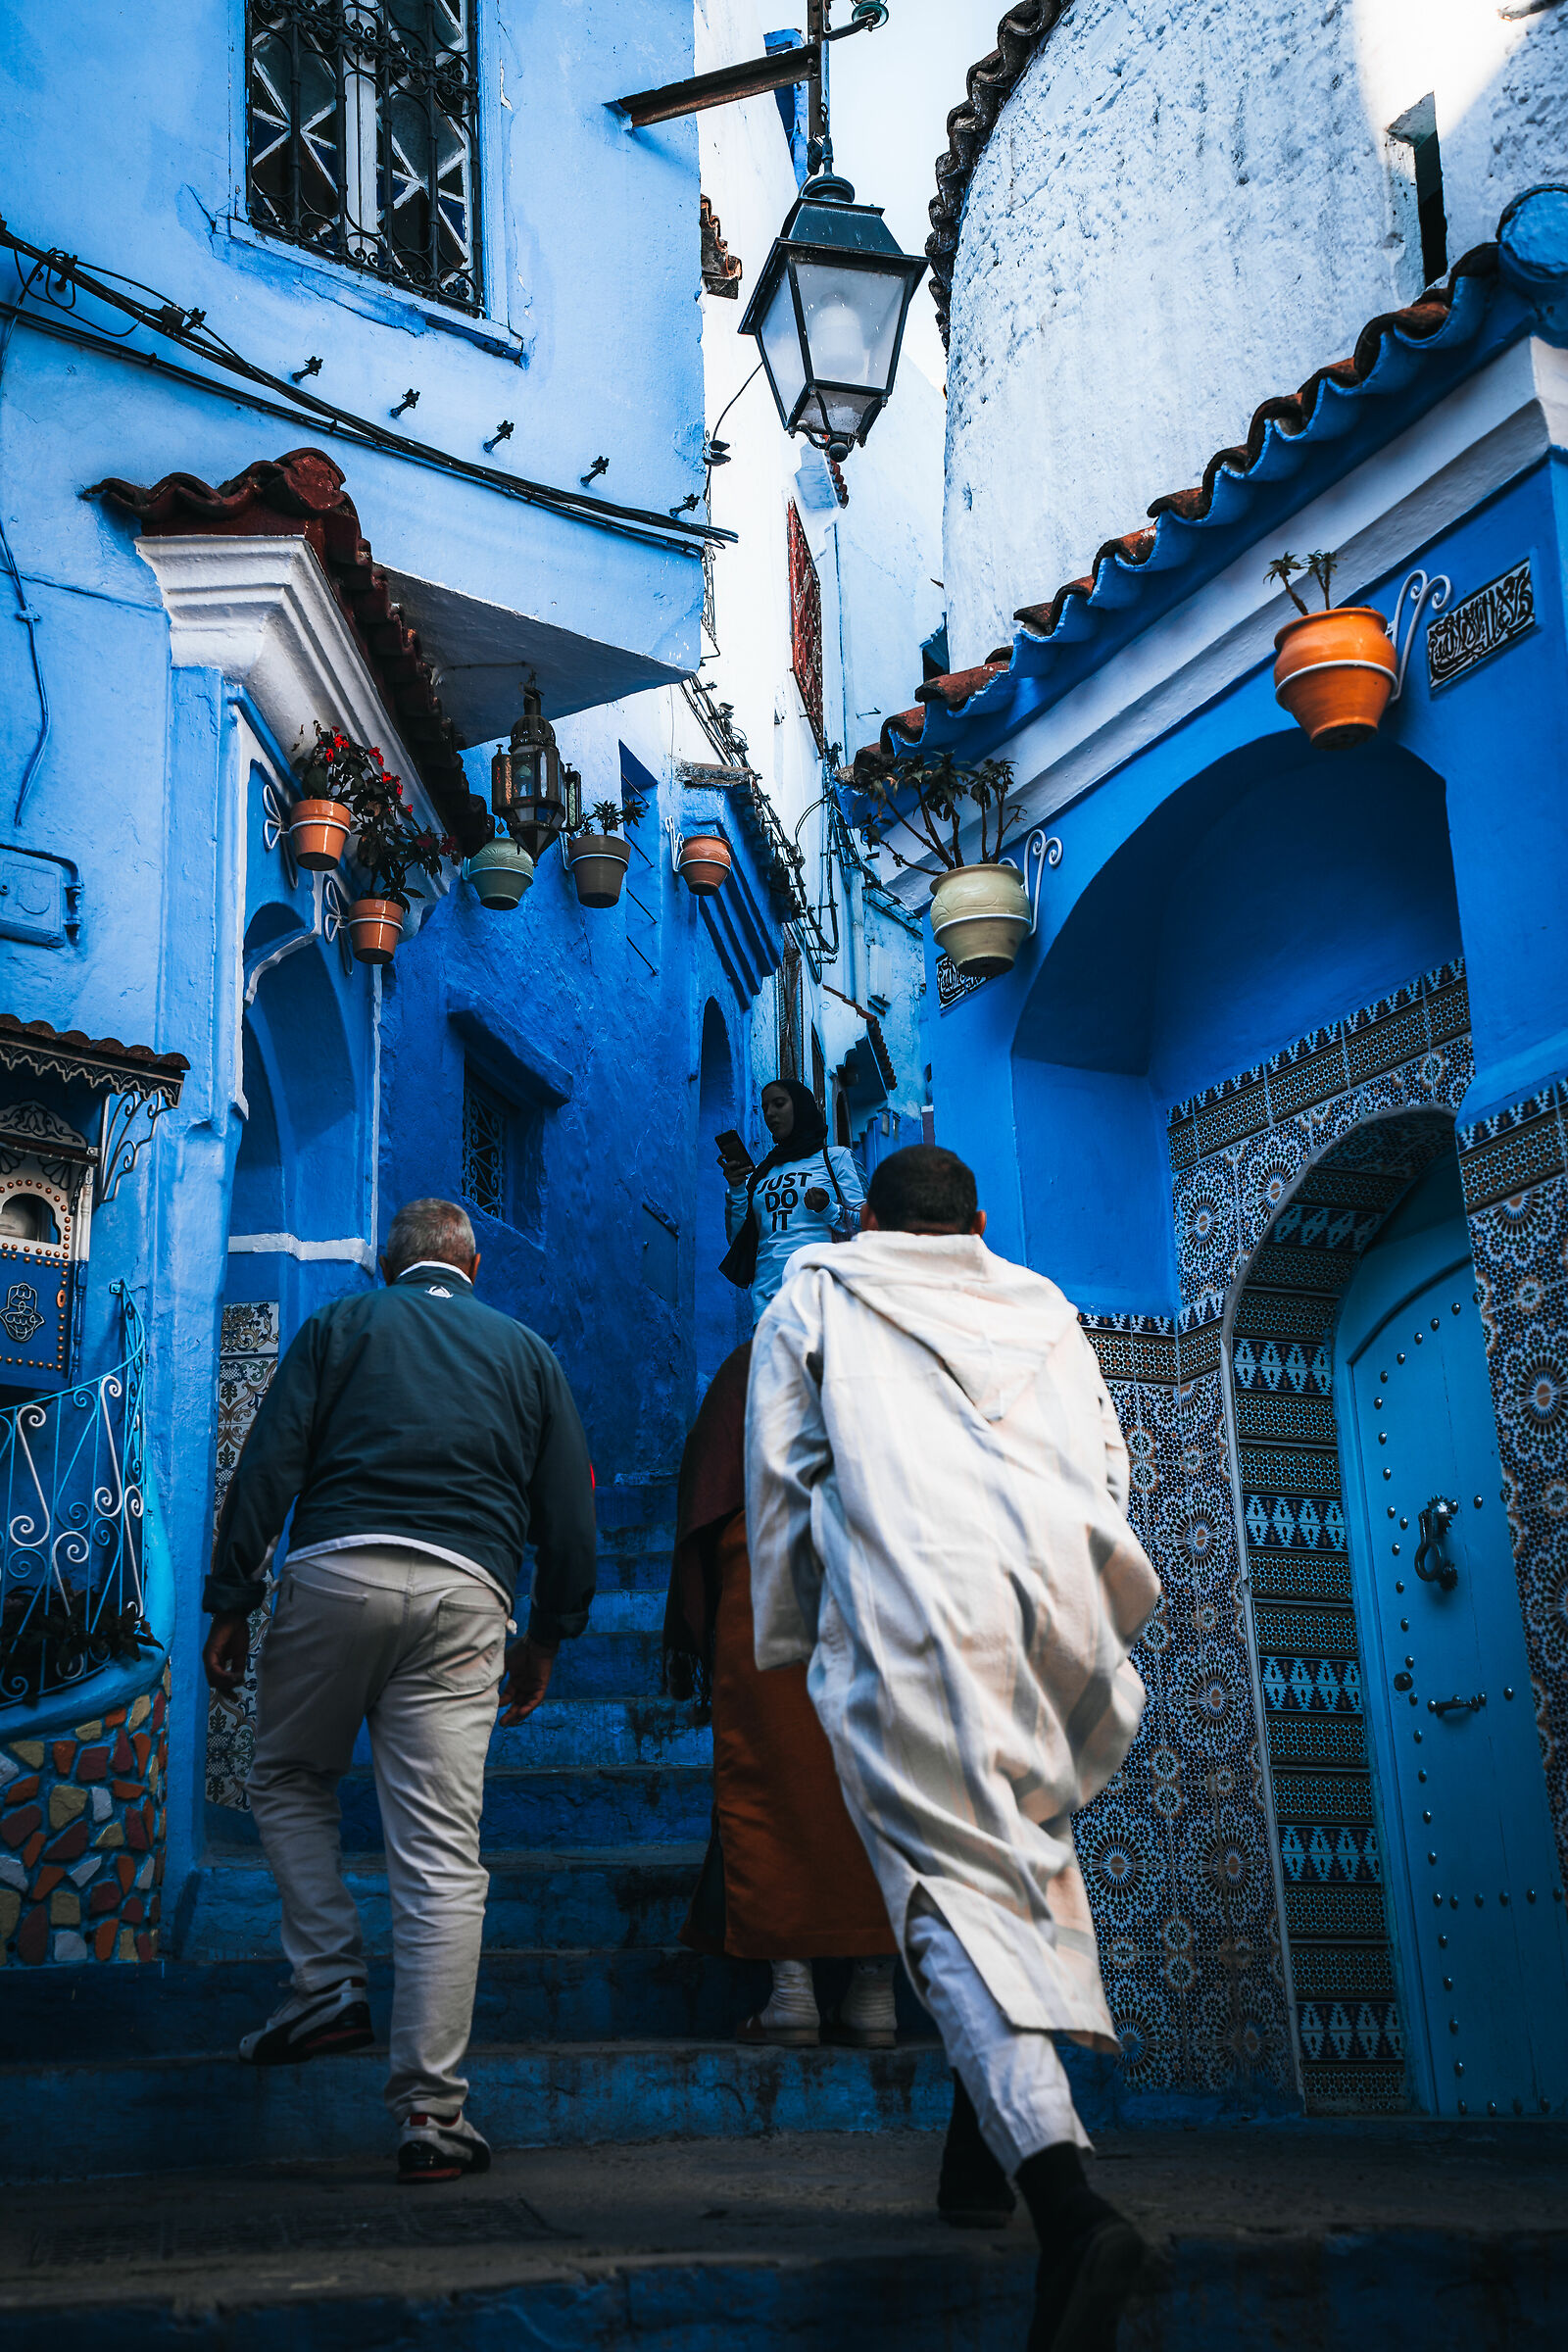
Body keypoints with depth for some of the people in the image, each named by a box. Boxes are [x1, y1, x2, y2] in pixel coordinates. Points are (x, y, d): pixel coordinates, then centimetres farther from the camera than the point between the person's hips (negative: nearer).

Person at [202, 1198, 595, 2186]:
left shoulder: (340, 1326, 15)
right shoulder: (529, 1353, 21)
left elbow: (268, 1466, 4)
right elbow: (569, 1511, 16)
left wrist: (230, 1604, 5)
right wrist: (548, 1638, 23)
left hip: (336, 1574, -1)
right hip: (465, 1596, 1)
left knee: (289, 1781, 24)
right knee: (442, 1856, -1)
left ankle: (329, 1982, 9)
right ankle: (430, 2109, -1)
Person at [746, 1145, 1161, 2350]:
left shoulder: (812, 1301, 22)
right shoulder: (1043, 1306, 28)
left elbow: (779, 1483, 15)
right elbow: (1106, 1468, 21)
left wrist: (791, 1639, 20)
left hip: (911, 1615, -3)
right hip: (1060, 1601, 4)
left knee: (957, 1888, -12)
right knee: (1027, 1851, 23)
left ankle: (1067, 2198, -30)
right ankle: (996, 2121, 15)